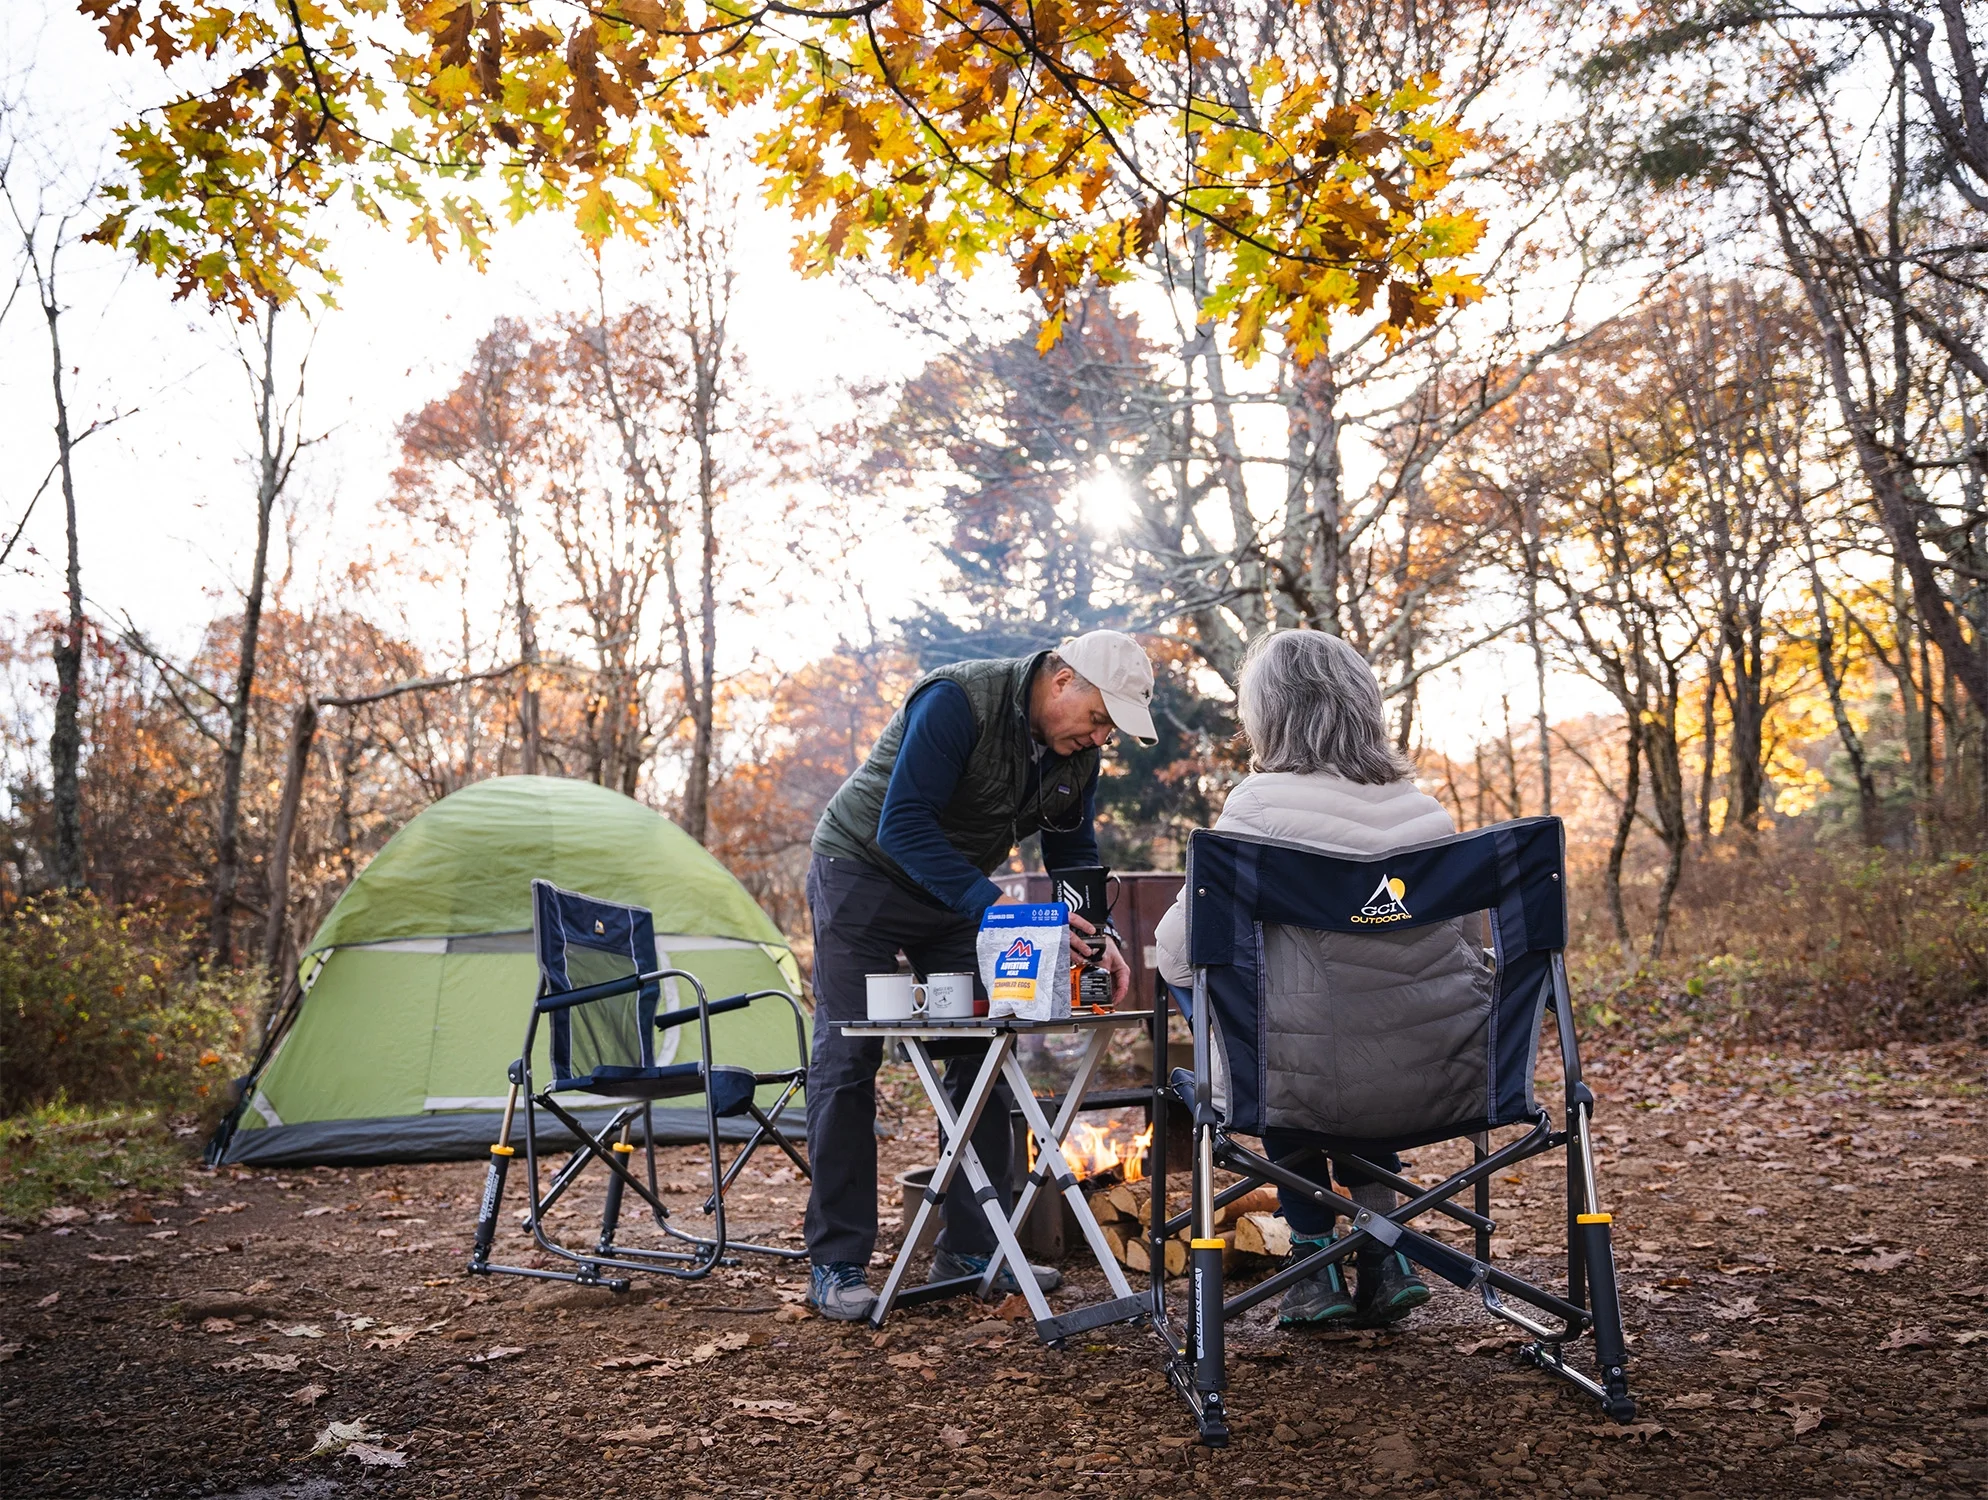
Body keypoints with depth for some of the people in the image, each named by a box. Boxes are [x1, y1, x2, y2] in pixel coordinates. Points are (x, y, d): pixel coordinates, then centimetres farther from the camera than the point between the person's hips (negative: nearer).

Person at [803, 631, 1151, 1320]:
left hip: (959, 891, 7)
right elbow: (902, 826, -37)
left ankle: (970, 1248, 10)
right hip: (864, 871, -6)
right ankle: (836, 1264, 0)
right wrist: (994, 904, -44)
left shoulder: (1078, 752, -8)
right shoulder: (958, 701, -31)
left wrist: (1097, 939, -13)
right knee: (846, 1061, -7)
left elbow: (1073, 855, 4)